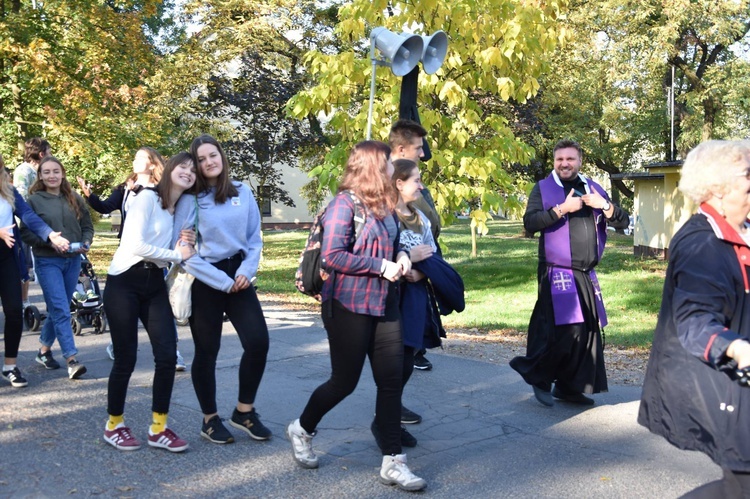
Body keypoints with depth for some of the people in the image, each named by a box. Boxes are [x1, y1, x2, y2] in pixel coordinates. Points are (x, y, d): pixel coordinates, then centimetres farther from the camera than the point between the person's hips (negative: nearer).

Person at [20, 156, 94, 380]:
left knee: (57, 309, 13)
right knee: (60, 310, -11)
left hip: (73, 261, 4)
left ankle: (44, 350, 30)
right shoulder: (34, 200, -2)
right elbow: (25, 232, -5)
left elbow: (87, 226, 12)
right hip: (47, 262, -4)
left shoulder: (75, 199, 7)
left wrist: (86, 243, -7)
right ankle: (71, 360, -12)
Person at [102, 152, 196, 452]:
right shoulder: (147, 197, -9)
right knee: (126, 359, 0)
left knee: (167, 356, -3)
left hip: (155, 284, 6)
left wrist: (184, 253, -8)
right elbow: (136, 245, -19)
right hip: (124, 282, -6)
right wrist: (176, 255, -11)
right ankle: (114, 425, 21)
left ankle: (158, 429, 11)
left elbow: (181, 251, 12)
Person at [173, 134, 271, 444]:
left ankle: (244, 411, 14)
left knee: (258, 341, -6)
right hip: (205, 282, -3)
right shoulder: (190, 200, -6)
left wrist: (246, 271, -7)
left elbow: (254, 238, 9)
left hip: (239, 277, 3)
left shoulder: (243, 193, 4)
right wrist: (223, 281, -13)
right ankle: (210, 419, 22)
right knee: (207, 351, 5)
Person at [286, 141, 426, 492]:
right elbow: (332, 256, -20)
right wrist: (381, 266, -21)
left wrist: (400, 255, 1)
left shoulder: (384, 204, 11)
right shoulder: (345, 204, -14)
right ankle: (301, 430, 32)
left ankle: (392, 462, 12)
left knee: (391, 381, 4)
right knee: (344, 381, 4)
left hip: (384, 304, 7)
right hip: (349, 306, -7)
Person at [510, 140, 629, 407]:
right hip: (557, 273, -5)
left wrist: (604, 205, -7)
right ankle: (539, 376, 11)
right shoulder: (543, 188, 1)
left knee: (588, 331, 6)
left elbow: (623, 221, 10)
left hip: (587, 275, 5)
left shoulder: (592, 188, 13)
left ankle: (571, 388, 18)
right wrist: (562, 209, -18)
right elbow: (530, 222, -14)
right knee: (566, 331, -11)